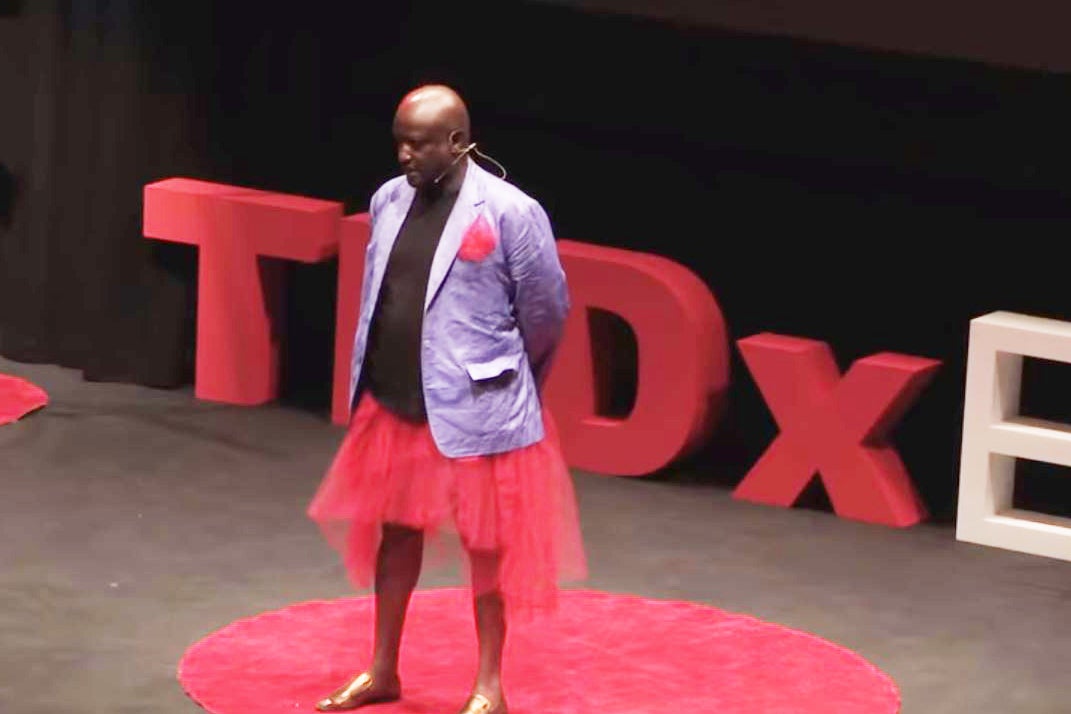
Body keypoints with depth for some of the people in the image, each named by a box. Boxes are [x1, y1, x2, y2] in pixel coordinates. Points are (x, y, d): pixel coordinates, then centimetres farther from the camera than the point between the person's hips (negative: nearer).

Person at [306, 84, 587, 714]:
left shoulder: (509, 212, -16)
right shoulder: (389, 201, 2)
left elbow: (547, 309, -5)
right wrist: (375, 379, 16)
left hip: (475, 411, -6)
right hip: (393, 403, 6)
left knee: (486, 544, 6)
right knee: (395, 531, 17)